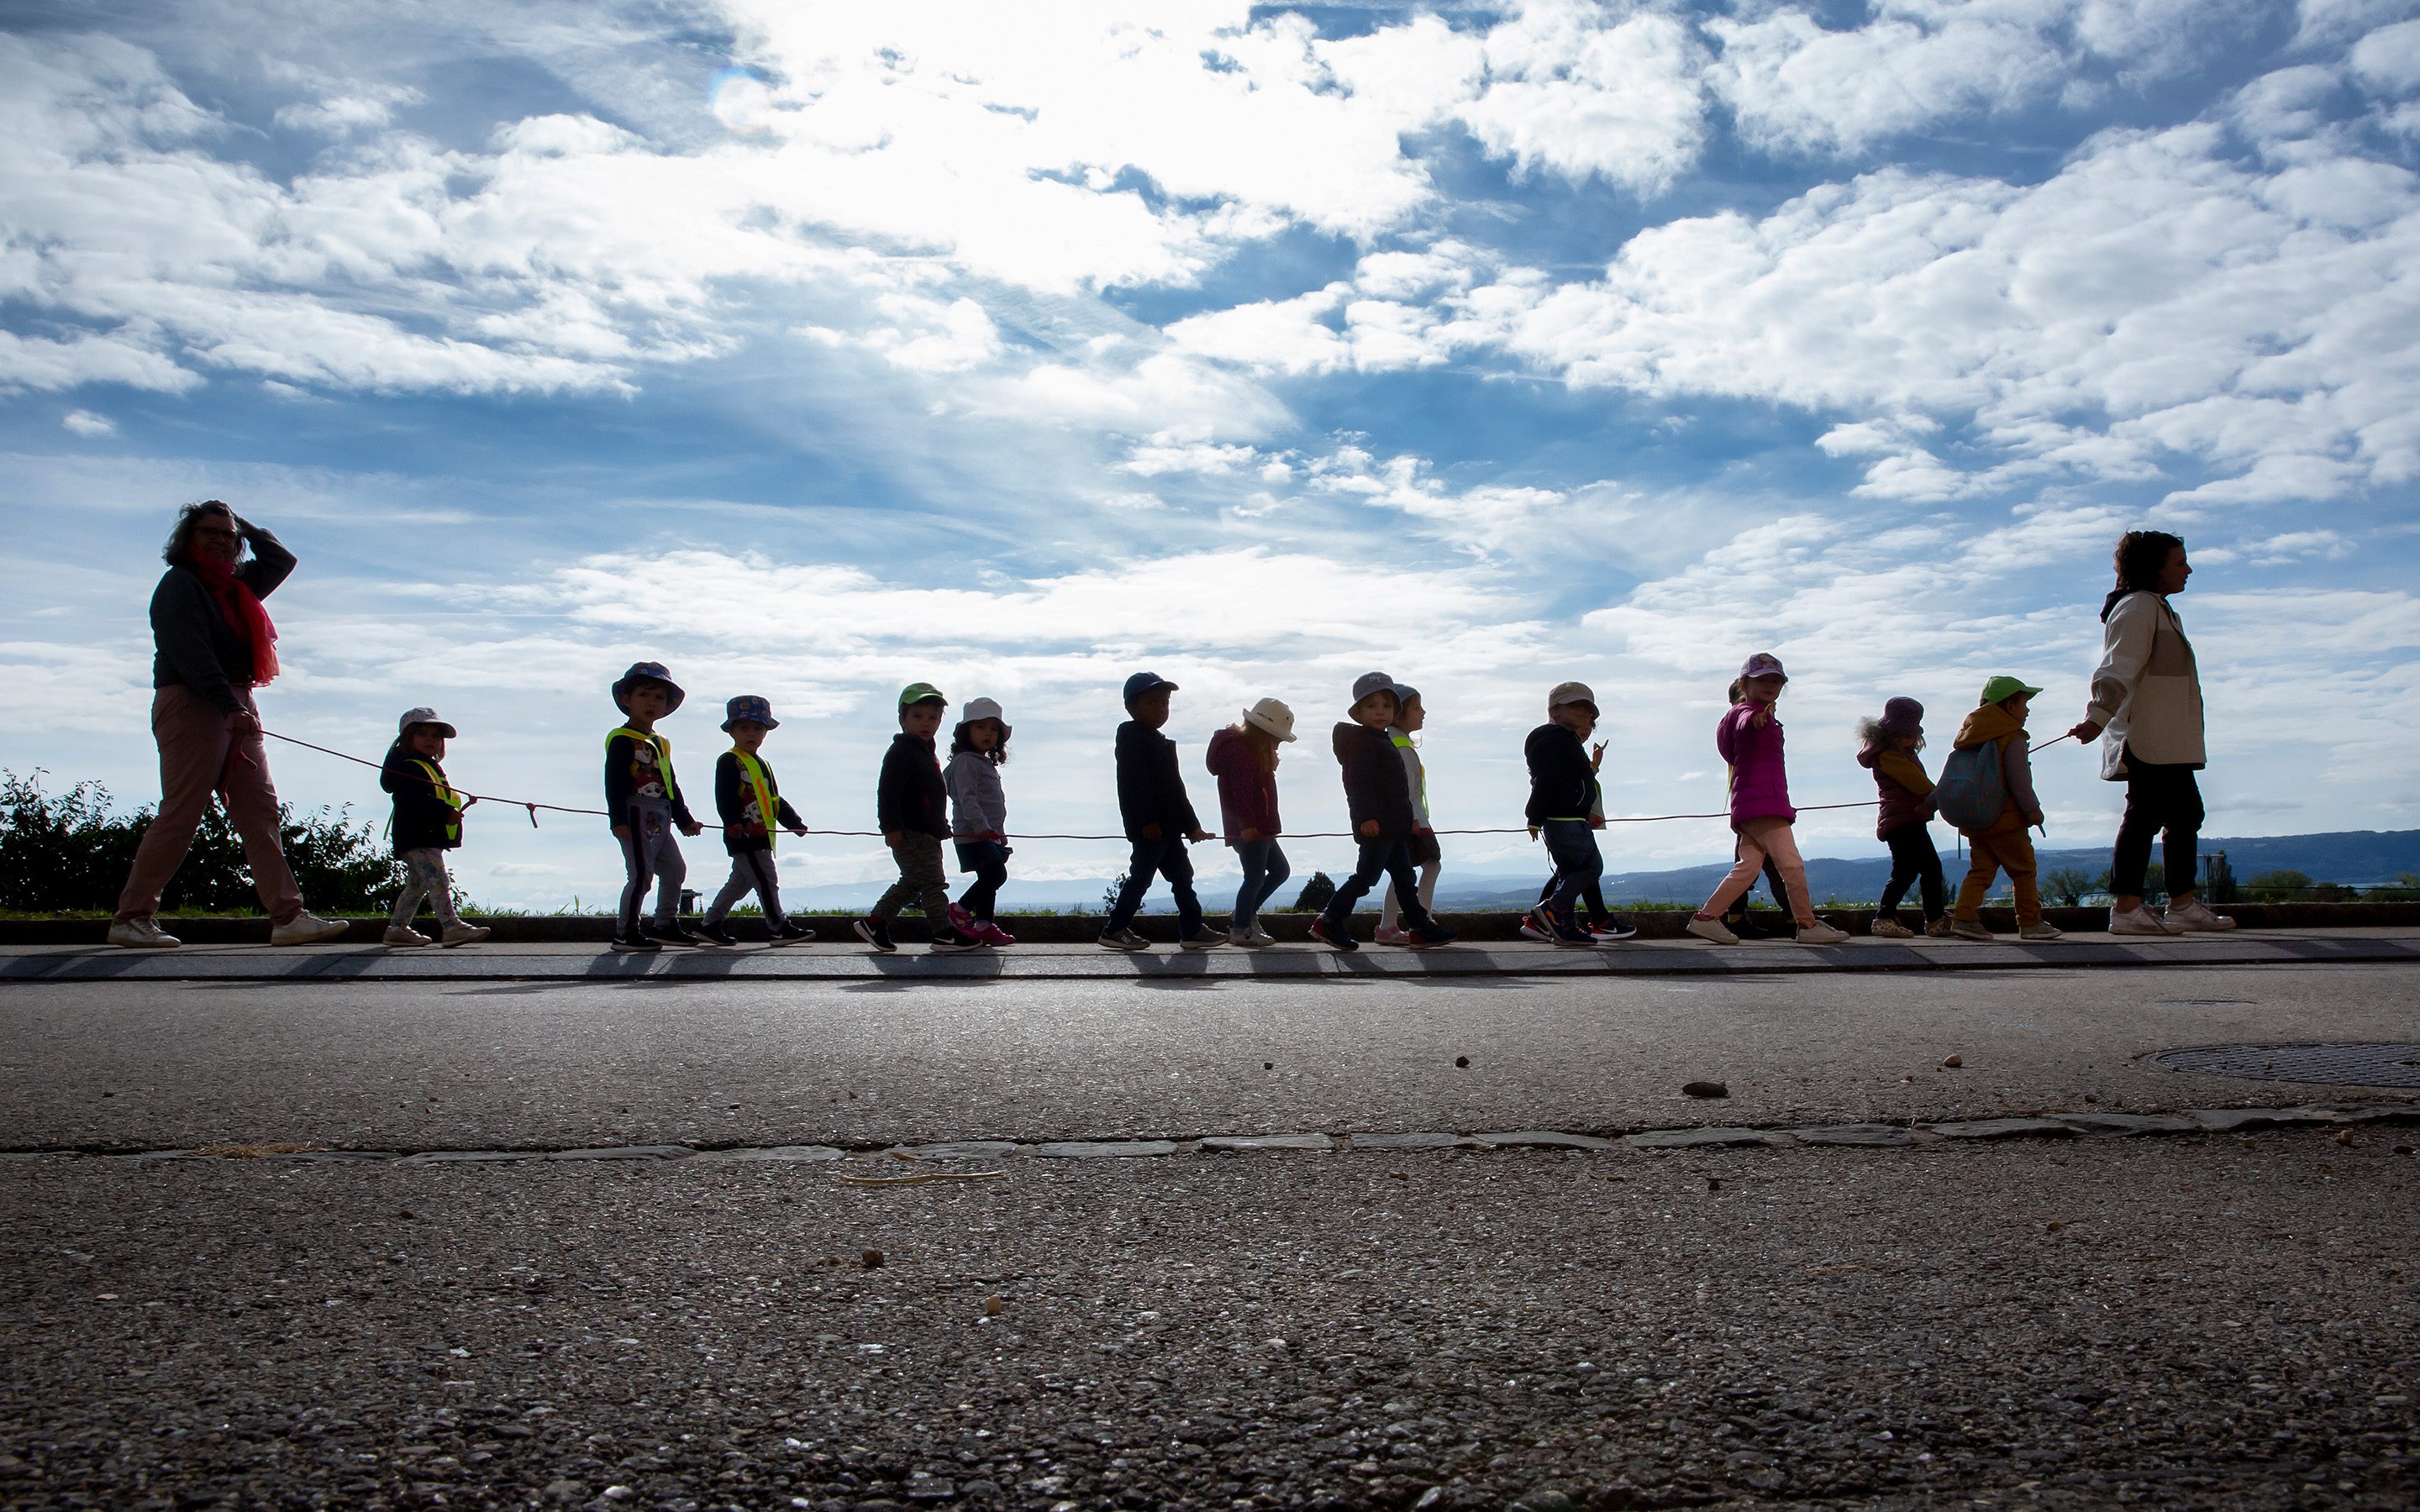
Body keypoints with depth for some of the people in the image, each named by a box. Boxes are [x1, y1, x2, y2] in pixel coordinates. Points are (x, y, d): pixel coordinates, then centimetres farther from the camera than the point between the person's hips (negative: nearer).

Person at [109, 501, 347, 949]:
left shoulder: (236, 585, 21)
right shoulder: (179, 584, -4)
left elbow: (282, 560, 35)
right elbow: (192, 655, -16)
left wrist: (245, 526, 23)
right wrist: (229, 706, -26)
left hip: (237, 709, 8)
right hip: (192, 706, -8)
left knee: (260, 810, -3)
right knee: (180, 814, -9)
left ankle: (287, 916, -9)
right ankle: (131, 917, 1)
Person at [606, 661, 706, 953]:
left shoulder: (661, 743, 20)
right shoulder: (622, 740, -7)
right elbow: (614, 783, -16)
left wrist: (685, 820, 24)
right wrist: (618, 819, -24)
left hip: (660, 819, 9)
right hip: (636, 817, -9)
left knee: (675, 870, 12)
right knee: (641, 874, -11)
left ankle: (665, 925, 23)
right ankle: (625, 932, -3)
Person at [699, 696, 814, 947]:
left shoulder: (763, 765, 21)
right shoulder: (729, 762, -8)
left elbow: (775, 800, 26)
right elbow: (724, 798, -19)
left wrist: (794, 822, 18)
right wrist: (733, 823, -32)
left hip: (760, 837, 10)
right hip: (744, 836, -10)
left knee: (741, 881, 15)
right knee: (767, 880, -7)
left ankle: (711, 923, 24)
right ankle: (778, 927, 0)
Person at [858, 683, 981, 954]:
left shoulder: (927, 753, 19)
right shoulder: (901, 752, -12)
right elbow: (888, 791, -19)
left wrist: (942, 826, 32)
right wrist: (891, 827, -24)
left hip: (927, 834, 10)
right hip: (909, 833, -10)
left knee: (911, 883, 15)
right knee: (932, 882, -7)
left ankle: (874, 923, 22)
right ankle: (944, 933, -2)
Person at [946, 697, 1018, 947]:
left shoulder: (988, 764, 21)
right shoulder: (965, 761, -9)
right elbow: (967, 798, -19)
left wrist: (1000, 832, 25)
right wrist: (982, 827, -26)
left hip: (990, 834, 10)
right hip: (972, 835, -10)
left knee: (988, 879, 8)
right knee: (997, 874, -16)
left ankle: (984, 924, 11)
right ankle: (960, 909, -3)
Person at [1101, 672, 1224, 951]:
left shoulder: (1159, 742, 22)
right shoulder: (1132, 737, -8)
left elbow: (1175, 787, 24)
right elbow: (1134, 782, -18)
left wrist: (1191, 824, 21)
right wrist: (1147, 820, -24)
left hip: (1168, 826, 10)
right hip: (1148, 826, -10)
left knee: (1182, 875, 9)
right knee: (1141, 875, -6)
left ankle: (1192, 930, 13)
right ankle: (1115, 929, 2)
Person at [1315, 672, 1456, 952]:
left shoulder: (1380, 740, 20)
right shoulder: (1363, 741, -13)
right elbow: (1359, 782, -23)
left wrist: (1407, 821, 26)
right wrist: (1366, 816, -31)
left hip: (1393, 827, 10)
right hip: (1376, 827, -10)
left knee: (1404, 877, 12)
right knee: (1366, 876, -7)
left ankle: (1421, 928, 17)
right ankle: (1328, 922, 0)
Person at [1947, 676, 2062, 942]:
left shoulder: (1970, 736, 15)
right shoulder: (2012, 738, -9)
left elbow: (1952, 780, 17)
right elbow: (2019, 779, -16)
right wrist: (2032, 809, -11)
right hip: (2005, 820, -7)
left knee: (1980, 870, 7)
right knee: (2023, 870, 4)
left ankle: (1964, 916, -6)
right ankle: (2031, 922, 8)